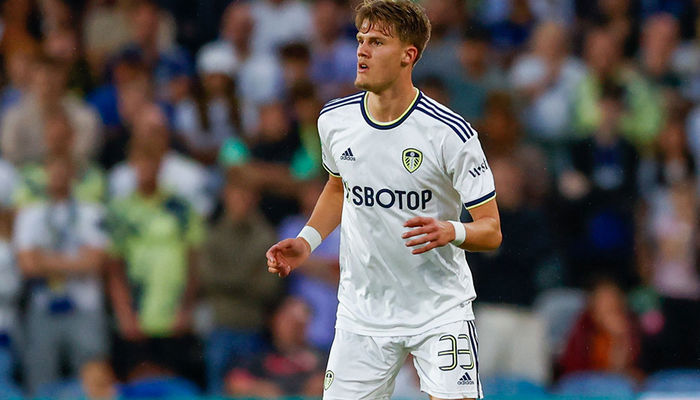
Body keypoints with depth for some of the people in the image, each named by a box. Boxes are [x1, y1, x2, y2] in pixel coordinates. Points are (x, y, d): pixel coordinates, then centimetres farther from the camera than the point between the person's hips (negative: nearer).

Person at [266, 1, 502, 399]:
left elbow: (491, 230, -11)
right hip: (362, 313, 4)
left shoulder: (452, 134, -16)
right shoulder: (335, 119, -1)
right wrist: (307, 241, 6)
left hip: (441, 308, -4)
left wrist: (450, 231, -32)